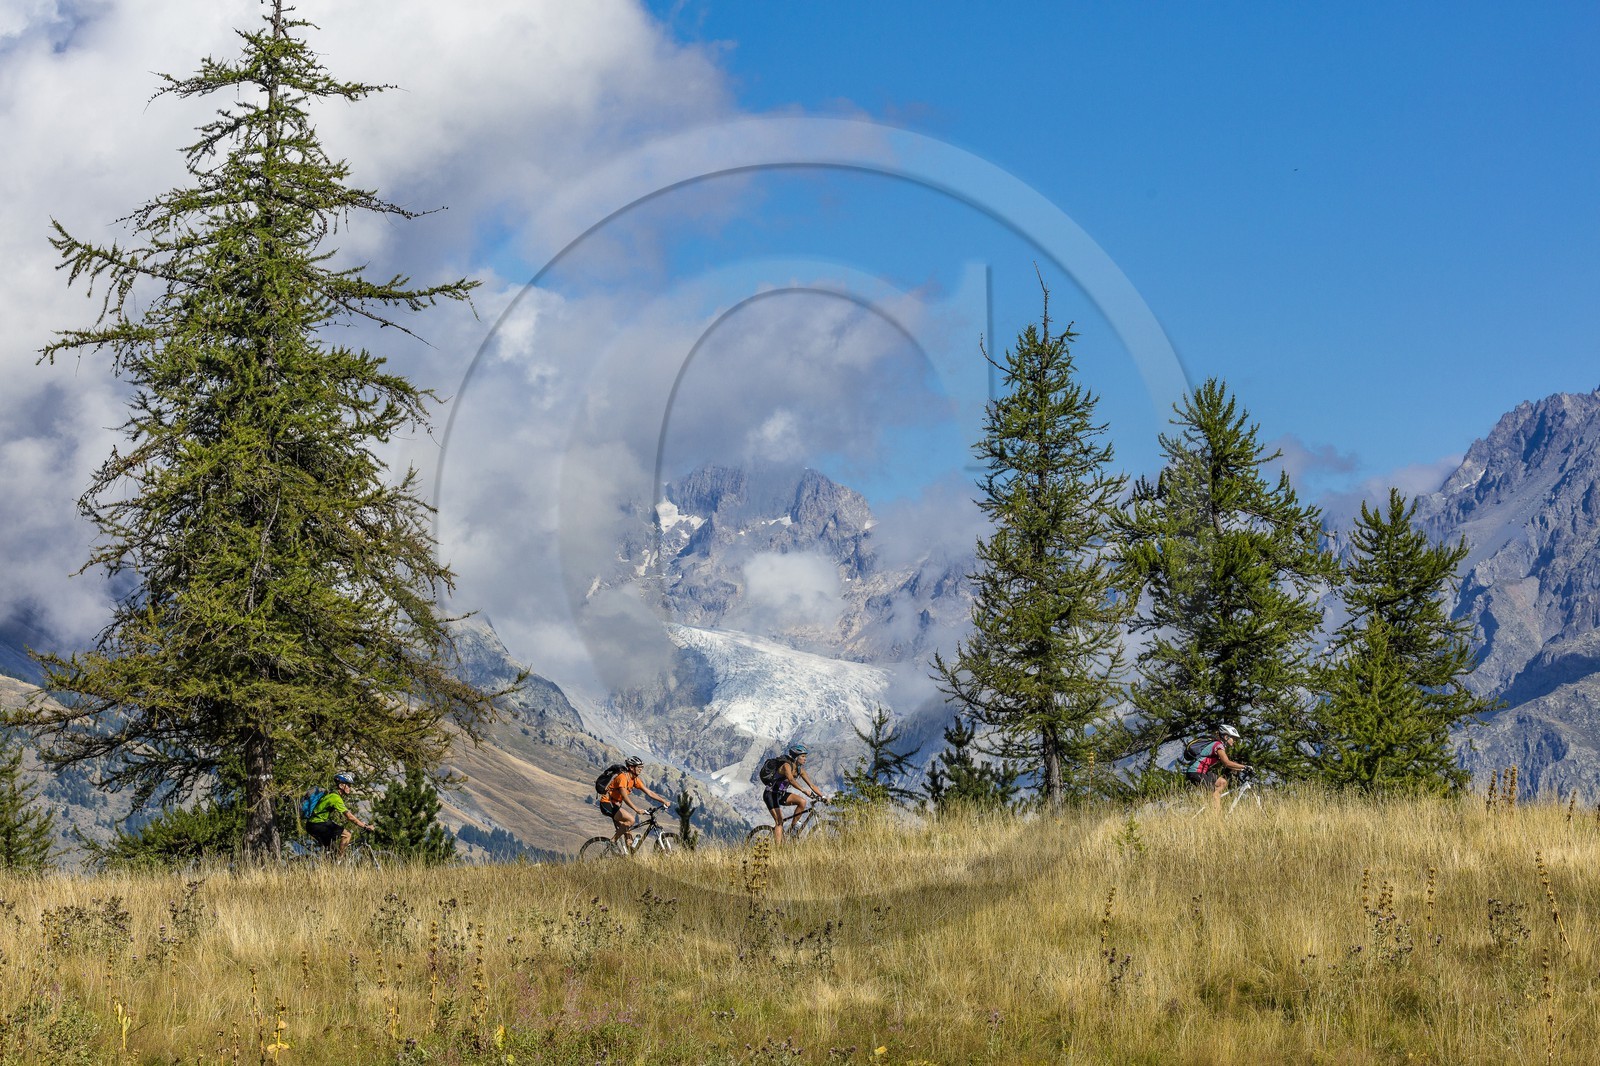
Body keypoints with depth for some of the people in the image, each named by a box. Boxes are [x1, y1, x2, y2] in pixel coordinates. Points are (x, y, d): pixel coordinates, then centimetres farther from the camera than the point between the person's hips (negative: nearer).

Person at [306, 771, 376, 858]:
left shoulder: (332, 794, 15)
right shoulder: (335, 797, -17)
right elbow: (349, 817, -20)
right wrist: (365, 826, -16)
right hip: (317, 826, -11)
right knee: (346, 834, -15)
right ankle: (339, 859, -11)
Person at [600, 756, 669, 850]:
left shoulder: (634, 779, 6)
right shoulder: (623, 777, -21)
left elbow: (649, 792, 8)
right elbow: (625, 797, -32)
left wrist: (663, 801, -2)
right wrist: (637, 810, -41)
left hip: (615, 805, 9)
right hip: (607, 804, -9)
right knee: (631, 820, -24)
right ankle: (612, 841, -15)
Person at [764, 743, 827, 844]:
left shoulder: (799, 770, 1)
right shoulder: (787, 765, -23)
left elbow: (812, 785, 2)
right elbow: (791, 780, -41)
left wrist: (823, 797, -8)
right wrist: (803, 790, -53)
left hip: (781, 794, 7)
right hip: (771, 794, -7)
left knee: (802, 801, -15)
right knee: (779, 821, -19)